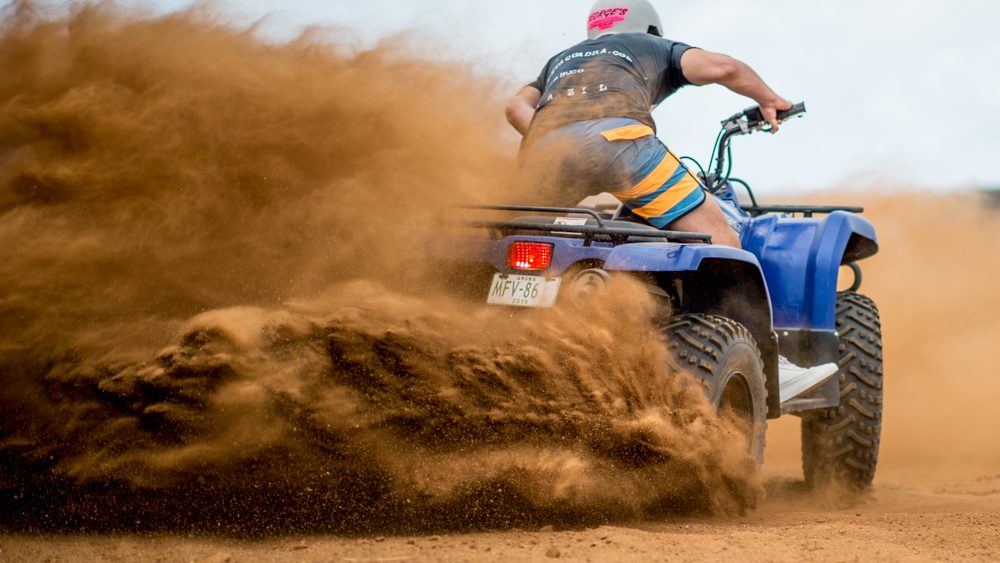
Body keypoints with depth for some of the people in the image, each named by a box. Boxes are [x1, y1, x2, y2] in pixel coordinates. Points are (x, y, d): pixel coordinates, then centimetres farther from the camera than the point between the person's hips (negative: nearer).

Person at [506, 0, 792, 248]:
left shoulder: (560, 60, 43)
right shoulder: (655, 48, 35)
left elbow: (516, 107, 27)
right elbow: (720, 67, 17)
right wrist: (768, 99, 33)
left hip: (541, 150, 3)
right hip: (616, 135, -3)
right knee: (722, 243, 3)